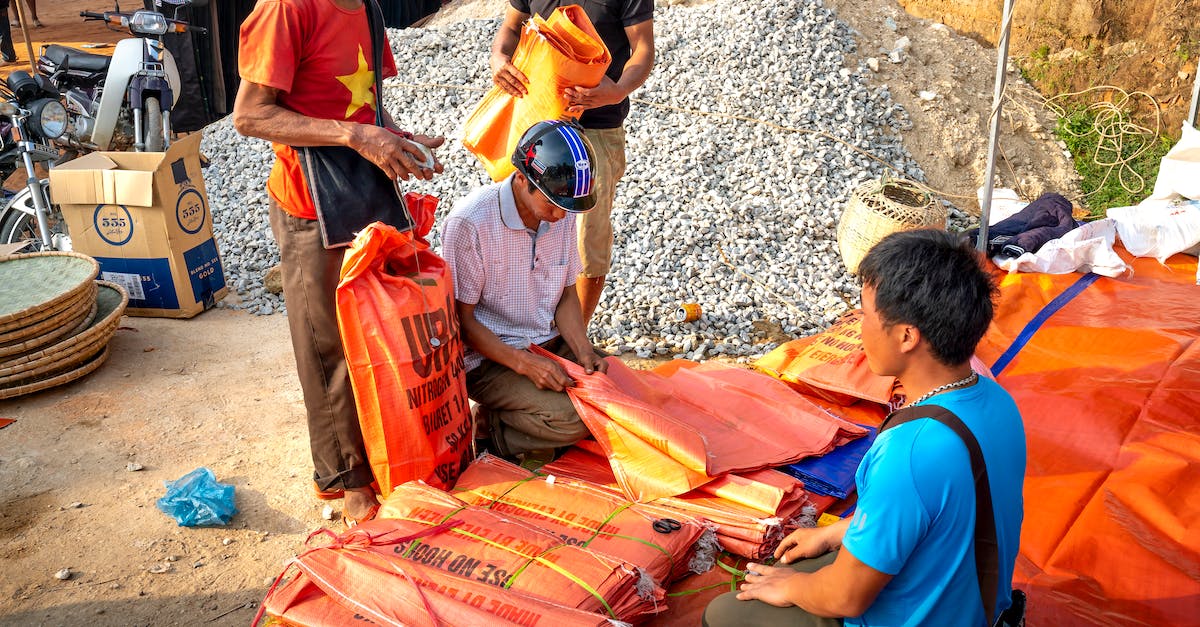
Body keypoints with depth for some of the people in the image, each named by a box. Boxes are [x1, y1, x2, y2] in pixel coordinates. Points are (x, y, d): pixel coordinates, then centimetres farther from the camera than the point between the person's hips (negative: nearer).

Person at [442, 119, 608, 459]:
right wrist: (524, 363, -25)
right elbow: (462, 319, -15)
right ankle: (495, 425, 0)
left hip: (550, 343, 7)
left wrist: (583, 351, -8)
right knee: (574, 418, -28)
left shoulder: (561, 214, -1)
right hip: (489, 357, -7)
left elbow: (566, 293, 9)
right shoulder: (470, 222, -21)